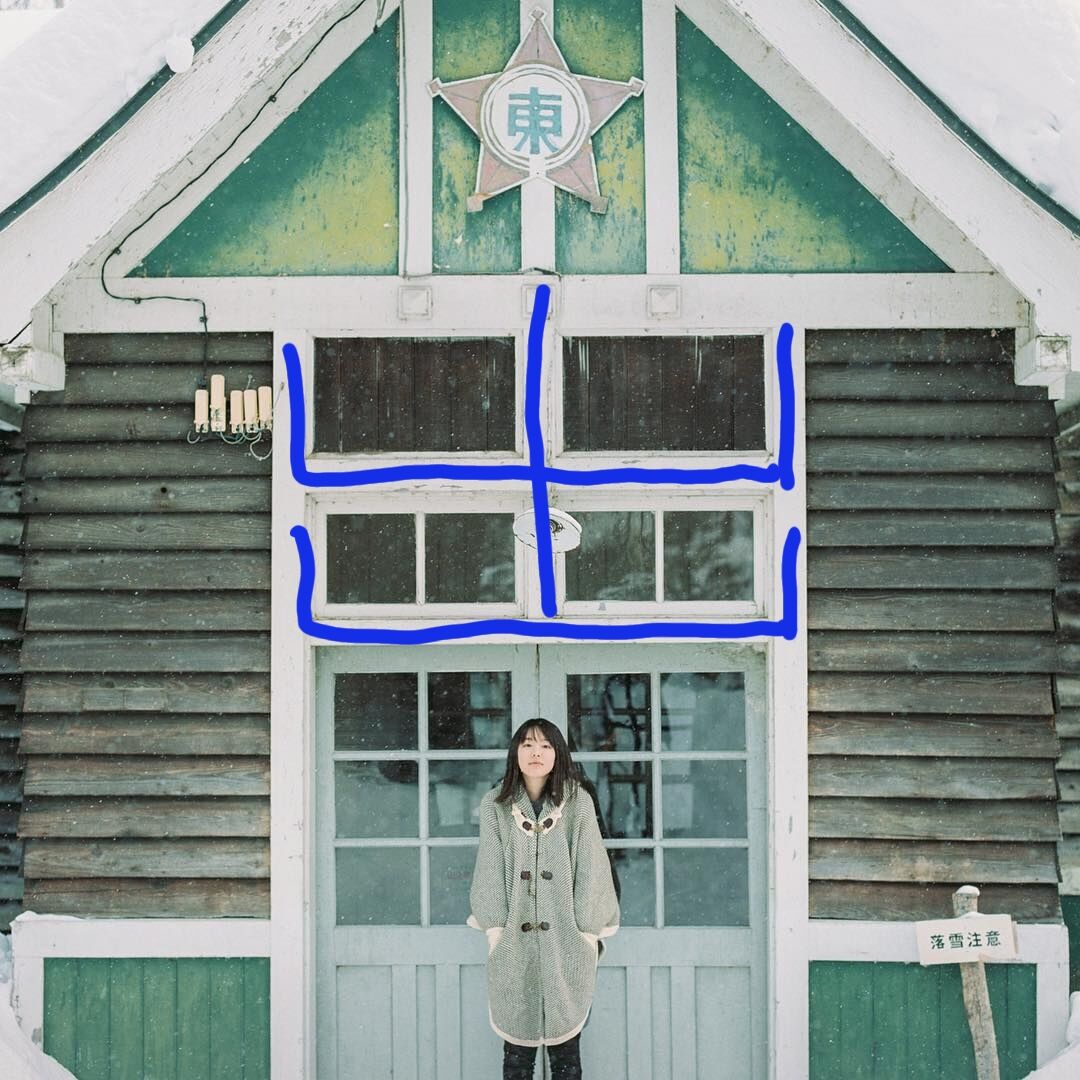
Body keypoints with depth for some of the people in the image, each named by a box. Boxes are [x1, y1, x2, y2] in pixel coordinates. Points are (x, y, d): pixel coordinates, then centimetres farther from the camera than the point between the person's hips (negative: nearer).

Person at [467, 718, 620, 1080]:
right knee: (516, 1043, 3)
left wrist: (587, 932, -4)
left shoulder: (578, 802, 2)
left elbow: (589, 869, 1)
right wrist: (496, 929, -4)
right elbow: (489, 870, 3)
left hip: (565, 941, -1)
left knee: (565, 1046, 3)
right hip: (514, 941, 1)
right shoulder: (495, 805, 5)